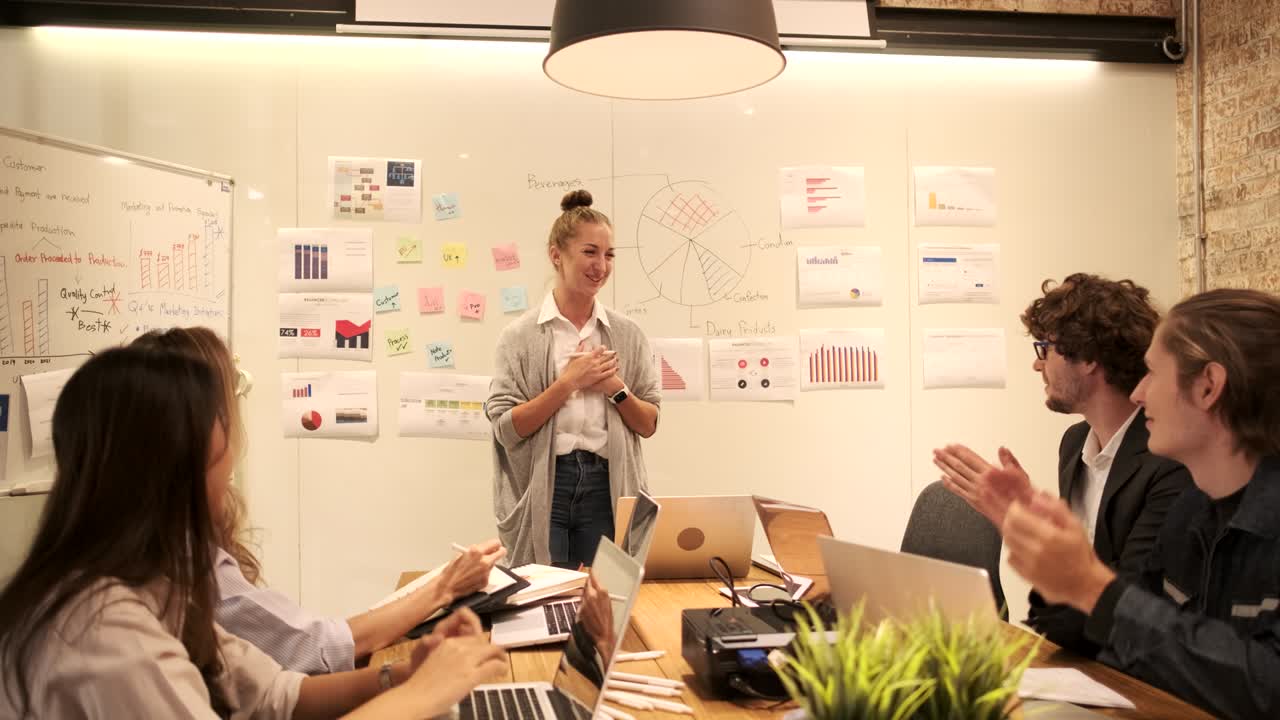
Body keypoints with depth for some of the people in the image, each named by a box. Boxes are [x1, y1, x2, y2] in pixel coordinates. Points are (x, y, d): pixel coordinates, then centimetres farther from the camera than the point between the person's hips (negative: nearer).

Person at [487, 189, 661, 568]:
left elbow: (649, 424, 8)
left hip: (607, 486, 2)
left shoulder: (628, 334, 6)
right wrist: (569, 382, -13)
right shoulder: (520, 336, -2)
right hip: (543, 488, -2)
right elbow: (506, 429, -8)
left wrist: (615, 387, -9)